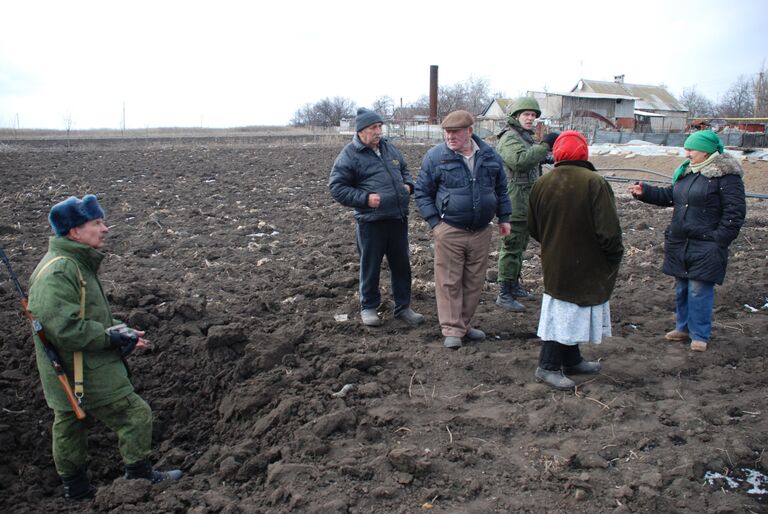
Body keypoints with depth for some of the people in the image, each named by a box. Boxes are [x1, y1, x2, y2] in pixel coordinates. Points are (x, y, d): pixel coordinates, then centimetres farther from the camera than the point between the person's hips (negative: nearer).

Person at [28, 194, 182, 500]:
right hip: (85, 375, -11)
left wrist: (119, 331, 5)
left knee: (69, 424, 21)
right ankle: (139, 475, 17)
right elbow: (63, 328, -30)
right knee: (136, 415, 0)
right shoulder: (58, 272, -24)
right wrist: (112, 337, -21)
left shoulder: (77, 263, 11)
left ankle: (75, 487, 38)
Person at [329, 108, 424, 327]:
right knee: (371, 266, 7)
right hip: (371, 221, -6)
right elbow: (336, 187, -9)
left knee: (402, 264, 13)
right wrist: (365, 198, -18)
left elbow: (404, 169, 27)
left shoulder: (389, 148, 12)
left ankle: (403, 307, 26)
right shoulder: (349, 155, -8)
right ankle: (369, 307, 24)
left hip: (398, 218, 6)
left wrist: (408, 185, 6)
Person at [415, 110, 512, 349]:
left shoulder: (489, 155, 5)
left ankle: (464, 324, 26)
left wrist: (503, 218, 14)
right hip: (449, 231, -3)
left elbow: (501, 189, 16)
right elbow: (422, 193, -1)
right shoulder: (435, 156, -5)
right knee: (449, 282, -1)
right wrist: (435, 222, -8)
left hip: (481, 231, 4)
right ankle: (452, 329, 8)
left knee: (475, 282, 11)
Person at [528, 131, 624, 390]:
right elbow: (608, 229, -19)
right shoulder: (594, 183, -18)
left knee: (563, 310, 17)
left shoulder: (541, 184, -1)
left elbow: (533, 228, 8)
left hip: (554, 262, 6)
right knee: (572, 312, 2)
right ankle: (548, 366, 4)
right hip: (585, 266, -6)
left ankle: (572, 360, 31)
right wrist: (615, 255, -2)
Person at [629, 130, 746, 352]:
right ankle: (684, 327, 30)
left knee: (699, 290, -4)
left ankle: (700, 335, 9)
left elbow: (734, 212, -12)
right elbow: (670, 195, 19)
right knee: (681, 288, 15)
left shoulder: (726, 175, -11)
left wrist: (719, 239, -17)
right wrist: (645, 192, 7)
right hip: (680, 243, 8)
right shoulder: (686, 171, 11)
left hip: (705, 246, -7)